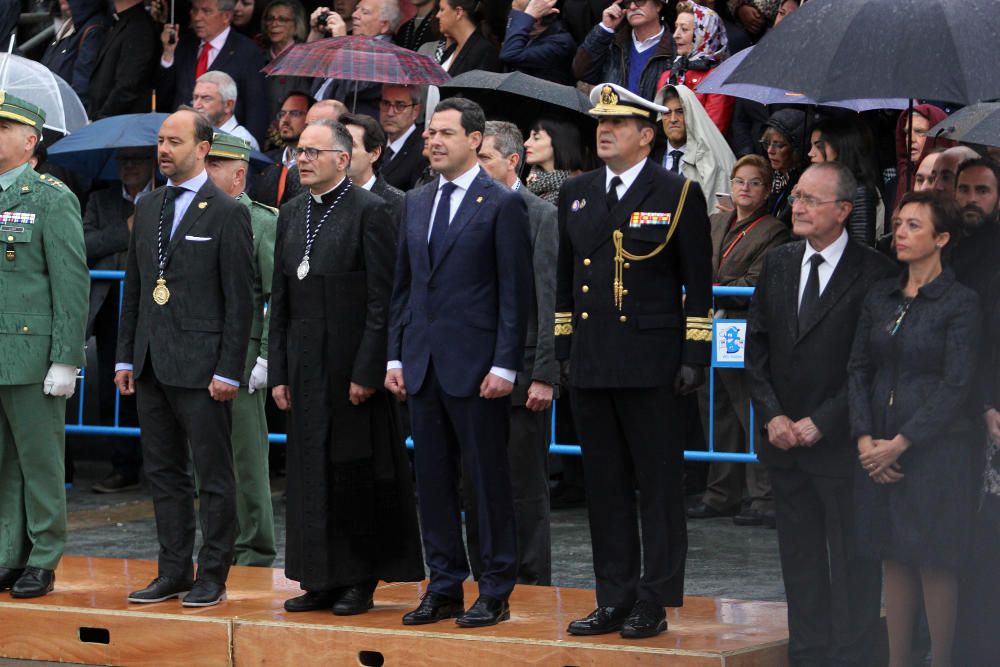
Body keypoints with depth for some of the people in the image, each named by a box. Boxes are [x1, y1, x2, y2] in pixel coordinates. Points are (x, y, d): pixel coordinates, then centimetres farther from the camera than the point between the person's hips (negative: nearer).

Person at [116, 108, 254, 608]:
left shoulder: (228, 213, -6)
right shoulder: (147, 209, 13)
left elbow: (240, 299, -9)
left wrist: (228, 371, -13)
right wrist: (125, 358, 11)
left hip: (201, 367, -7)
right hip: (151, 364, 7)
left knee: (213, 476, 0)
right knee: (163, 473, 11)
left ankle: (212, 577, 6)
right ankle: (174, 571, 18)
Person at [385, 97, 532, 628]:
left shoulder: (502, 205, -5)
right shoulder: (415, 203, 14)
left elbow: (515, 292, -8)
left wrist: (505, 365, -14)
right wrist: (396, 355, 10)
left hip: (475, 366, -6)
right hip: (422, 365, 6)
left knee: (488, 479, -1)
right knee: (432, 479, 9)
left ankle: (496, 593, 4)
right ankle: (444, 588, 16)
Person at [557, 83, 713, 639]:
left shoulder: (678, 195, -2)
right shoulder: (576, 193, 13)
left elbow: (699, 284, -2)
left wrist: (694, 357, -8)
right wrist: (560, 352, 12)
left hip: (650, 363, -5)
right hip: (591, 364, 5)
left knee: (659, 485, -1)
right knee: (605, 486, 8)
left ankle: (654, 603, 3)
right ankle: (615, 599, 14)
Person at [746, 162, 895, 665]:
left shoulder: (874, 273, -10)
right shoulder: (778, 264, 9)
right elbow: (756, 348, 10)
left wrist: (820, 424, -14)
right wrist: (773, 417, -2)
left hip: (841, 446, -5)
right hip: (785, 442, 6)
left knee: (852, 564, 0)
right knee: (800, 560, 12)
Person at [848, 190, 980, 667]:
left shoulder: (960, 302, -7)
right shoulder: (880, 296, 10)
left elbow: (957, 385, -12)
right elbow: (859, 368, 9)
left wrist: (901, 443, -15)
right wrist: (865, 439, -4)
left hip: (937, 448, -5)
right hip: (879, 450, 5)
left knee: (935, 564, -2)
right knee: (894, 559, 7)